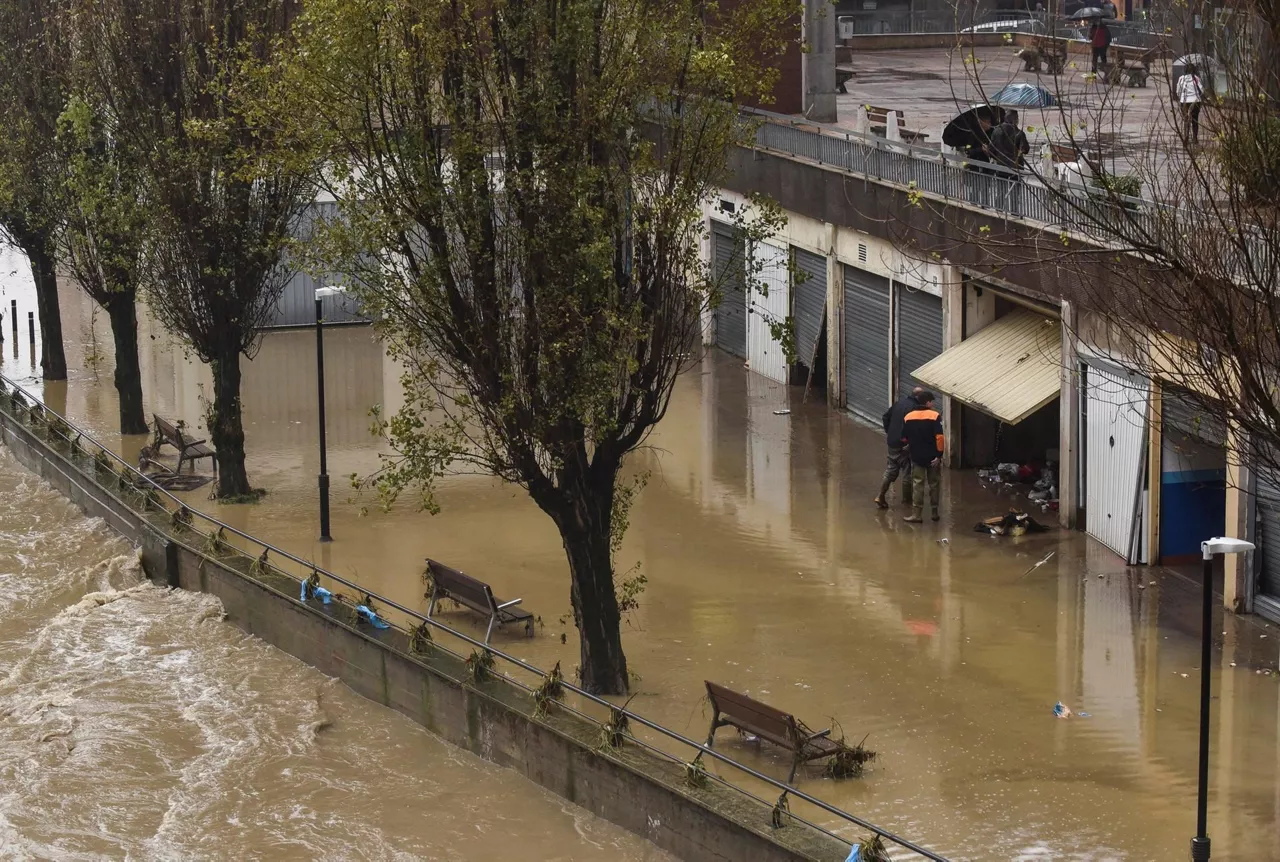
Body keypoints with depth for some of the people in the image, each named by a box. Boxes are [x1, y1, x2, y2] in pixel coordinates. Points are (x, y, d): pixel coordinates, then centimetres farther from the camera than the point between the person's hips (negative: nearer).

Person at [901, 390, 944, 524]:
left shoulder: (908, 417, 0)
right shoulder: (934, 416, -11)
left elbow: (904, 437, 8)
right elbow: (939, 437, -18)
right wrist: (939, 454, -12)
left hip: (916, 456, 2)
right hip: (932, 457, -2)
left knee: (918, 484, 4)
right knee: (934, 484, 12)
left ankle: (916, 514, -1)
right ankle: (934, 512, 18)